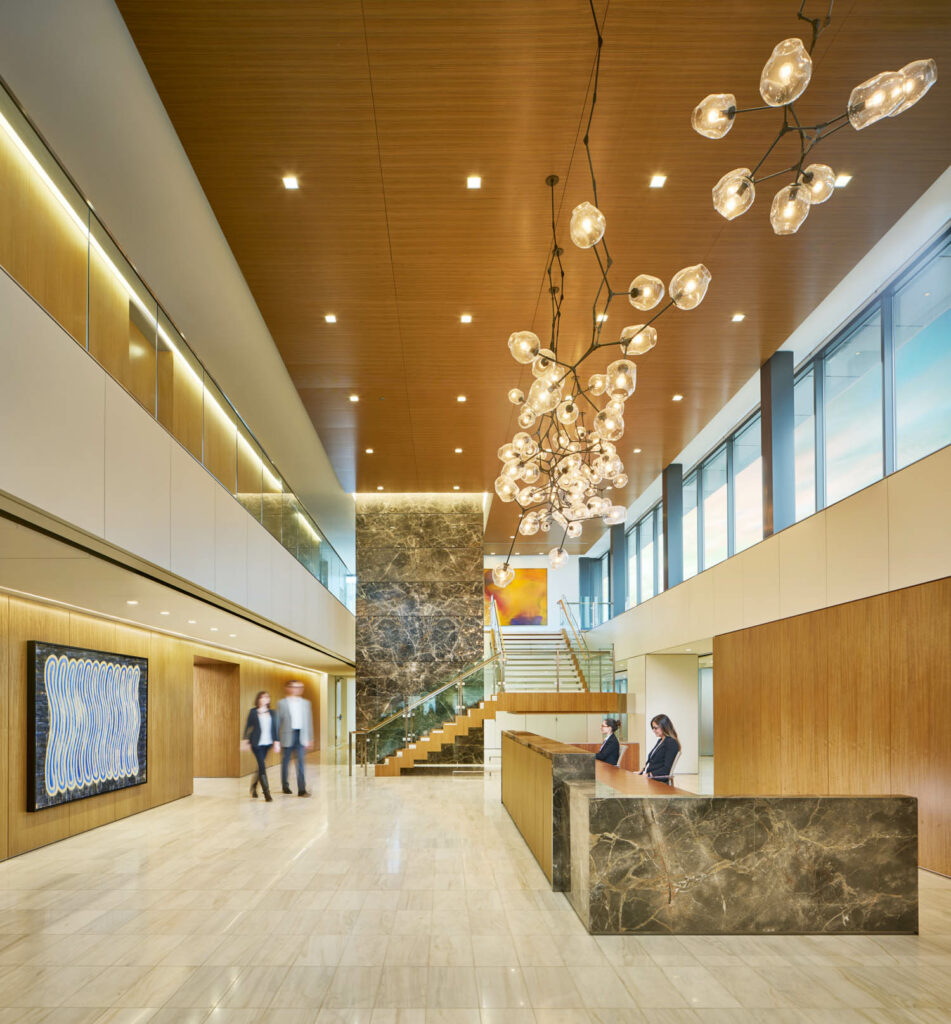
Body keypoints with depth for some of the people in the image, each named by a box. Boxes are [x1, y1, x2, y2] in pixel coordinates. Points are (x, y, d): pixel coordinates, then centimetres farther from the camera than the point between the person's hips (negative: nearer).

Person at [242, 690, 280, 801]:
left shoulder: (272, 713, 9)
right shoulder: (253, 712, 1)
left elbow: (274, 728, 9)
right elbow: (248, 726, 3)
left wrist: (276, 741, 3)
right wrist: (245, 740, -1)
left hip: (267, 742, 4)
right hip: (256, 743, -4)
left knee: (261, 766, 12)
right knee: (262, 766, -11)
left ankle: (253, 787, 33)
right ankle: (266, 792, -11)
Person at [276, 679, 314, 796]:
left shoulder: (305, 703, 10)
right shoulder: (282, 703, 0)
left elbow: (309, 721, 11)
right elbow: (278, 722, 1)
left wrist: (310, 739, 9)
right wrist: (276, 739, -1)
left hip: (301, 735, 2)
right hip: (288, 735, -2)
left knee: (301, 761, -5)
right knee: (286, 761, 9)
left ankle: (302, 789, -8)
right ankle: (285, 785, 27)